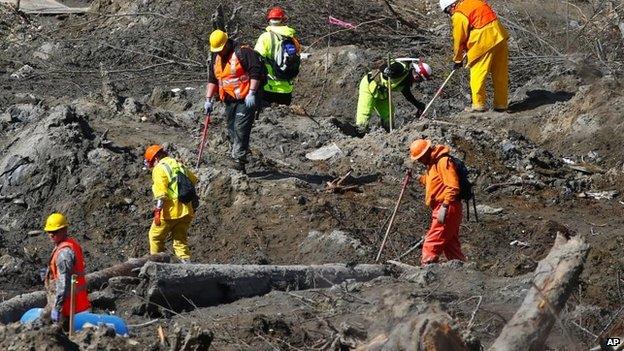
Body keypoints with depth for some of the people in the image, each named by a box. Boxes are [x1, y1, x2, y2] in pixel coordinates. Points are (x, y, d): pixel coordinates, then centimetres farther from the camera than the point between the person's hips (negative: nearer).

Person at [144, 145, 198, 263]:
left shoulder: (159, 169, -8)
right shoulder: (179, 165, 16)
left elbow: (161, 192, -19)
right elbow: (193, 180, 31)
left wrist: (158, 210, -21)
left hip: (170, 211, -7)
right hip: (186, 211, 7)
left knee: (155, 236, 11)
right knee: (181, 240, 12)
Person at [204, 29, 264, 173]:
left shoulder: (243, 52, -12)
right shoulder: (217, 58, 14)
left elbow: (256, 72, -17)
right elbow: (212, 79, 20)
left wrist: (252, 93, -21)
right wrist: (208, 99, 13)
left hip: (245, 99, -8)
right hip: (229, 101, 8)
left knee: (241, 129, -14)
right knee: (232, 131, 8)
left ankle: (239, 162, -15)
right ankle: (240, 158, 16)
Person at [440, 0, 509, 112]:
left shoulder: (458, 15, -7)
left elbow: (459, 39, -2)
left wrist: (457, 60, 12)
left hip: (484, 42, -8)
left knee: (477, 73, 2)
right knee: (500, 74, 11)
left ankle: (478, 104, 2)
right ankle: (501, 104, 18)